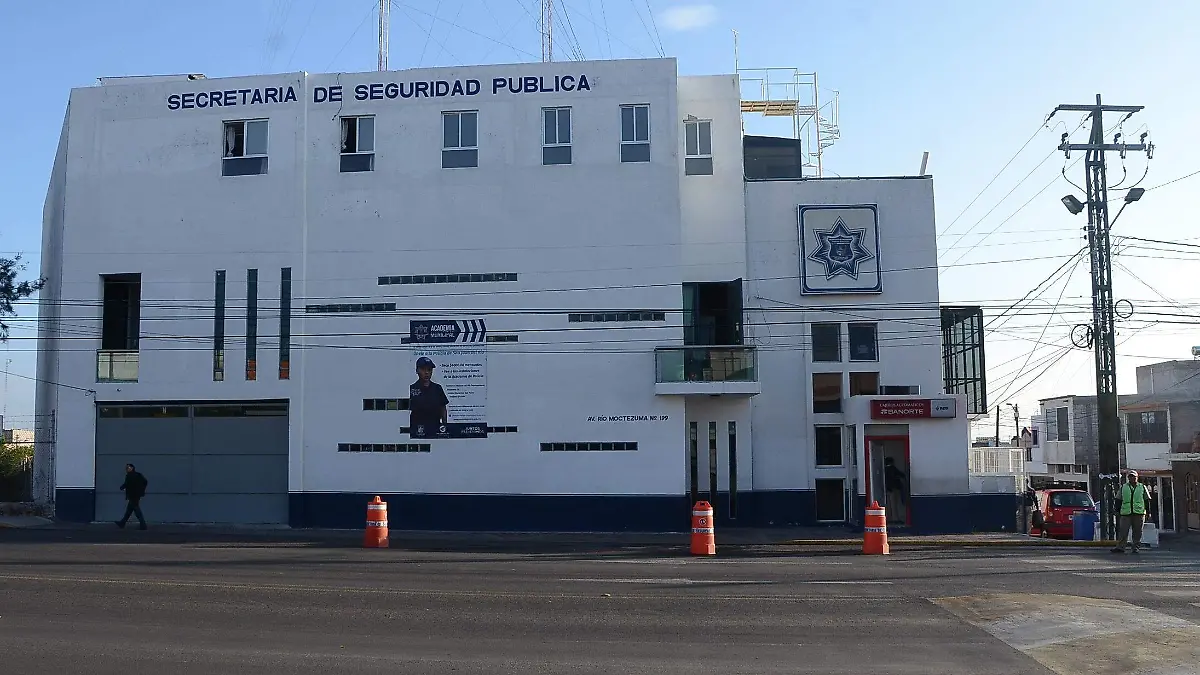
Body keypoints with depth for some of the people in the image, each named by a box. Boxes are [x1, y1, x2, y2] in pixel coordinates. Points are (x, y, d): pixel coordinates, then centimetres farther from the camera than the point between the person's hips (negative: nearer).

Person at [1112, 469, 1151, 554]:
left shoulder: (1142, 487, 11)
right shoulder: (1123, 487, 13)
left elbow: (1147, 500, 13)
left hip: (1139, 513, 0)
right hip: (1126, 513, 0)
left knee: (1137, 532, 1)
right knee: (1123, 531, -7)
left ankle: (1135, 547, 9)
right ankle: (1120, 547, -8)